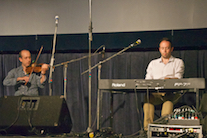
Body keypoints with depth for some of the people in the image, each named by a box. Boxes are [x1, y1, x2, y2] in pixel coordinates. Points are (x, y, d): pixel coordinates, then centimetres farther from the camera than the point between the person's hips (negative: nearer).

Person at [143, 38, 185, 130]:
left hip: (171, 92, -2)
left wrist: (169, 79, -23)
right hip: (155, 93, 2)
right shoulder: (153, 63, 27)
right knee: (147, 98, -34)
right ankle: (147, 129, -42)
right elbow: (147, 80, 17)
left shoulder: (178, 62, 18)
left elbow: (178, 78, 1)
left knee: (169, 99, -40)